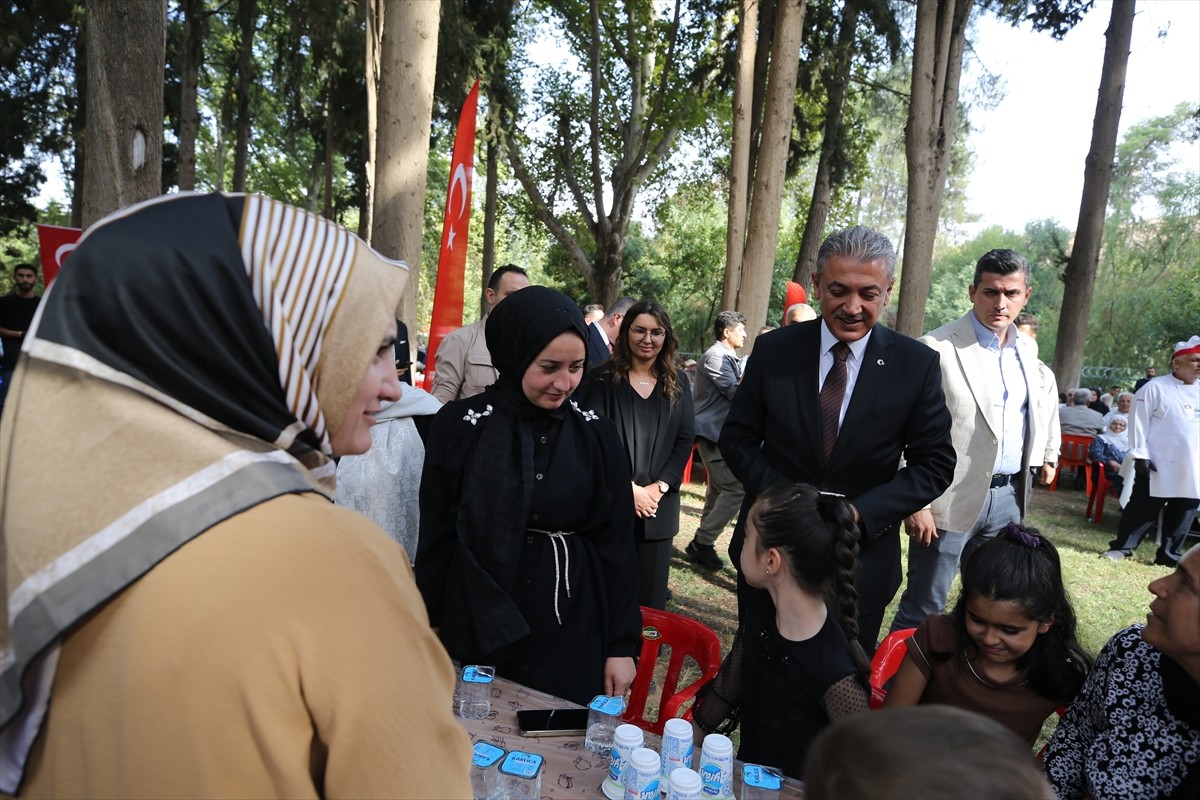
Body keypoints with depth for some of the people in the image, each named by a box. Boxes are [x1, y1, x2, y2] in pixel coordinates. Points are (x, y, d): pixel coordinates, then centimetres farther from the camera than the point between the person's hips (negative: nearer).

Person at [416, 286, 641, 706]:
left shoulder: (596, 434, -2)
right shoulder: (461, 425, -7)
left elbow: (616, 544, 0)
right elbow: (436, 537, 0)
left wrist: (622, 643, 0)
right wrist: (429, 626, 4)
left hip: (573, 637, 1)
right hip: (478, 632, -1)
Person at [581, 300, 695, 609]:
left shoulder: (677, 382, 8)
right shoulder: (604, 378, -1)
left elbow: (686, 438, 4)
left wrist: (659, 487, -8)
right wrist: (629, 488, -12)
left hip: (659, 504, 3)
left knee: (649, 597, 8)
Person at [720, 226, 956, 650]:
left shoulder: (918, 365, -7)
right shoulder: (773, 351, -5)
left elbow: (935, 464, -3)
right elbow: (737, 438, 0)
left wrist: (859, 513, -17)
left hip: (862, 561, -1)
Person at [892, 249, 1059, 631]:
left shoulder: (1027, 348, 8)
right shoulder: (938, 348, -14)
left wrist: (1047, 454, 20)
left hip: (1008, 497, 7)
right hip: (952, 499, -6)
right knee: (923, 608, 1)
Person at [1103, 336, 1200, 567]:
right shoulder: (1156, 388, -6)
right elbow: (1139, 422, -9)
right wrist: (1140, 455, -14)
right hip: (1159, 466, -6)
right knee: (1143, 507, 0)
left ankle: (1169, 555, 22)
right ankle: (1122, 547, 12)